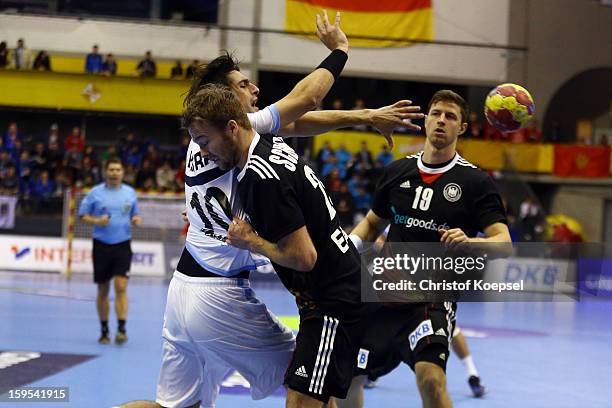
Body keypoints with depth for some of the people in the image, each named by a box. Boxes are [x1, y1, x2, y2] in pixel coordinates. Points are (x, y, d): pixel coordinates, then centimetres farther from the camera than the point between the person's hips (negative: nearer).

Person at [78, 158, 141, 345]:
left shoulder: (130, 192, 7)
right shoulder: (95, 193, 0)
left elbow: (135, 214, 17)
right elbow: (83, 215, 3)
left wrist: (136, 220, -6)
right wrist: (97, 221, -16)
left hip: (122, 245, 0)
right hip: (102, 245, 0)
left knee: (121, 287, -13)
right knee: (103, 290, 7)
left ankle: (121, 329, -14)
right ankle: (104, 330, 18)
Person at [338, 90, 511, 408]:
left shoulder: (475, 181, -4)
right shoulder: (397, 171, 8)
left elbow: (503, 241, -12)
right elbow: (373, 223, 21)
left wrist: (470, 242, -33)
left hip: (434, 296, -5)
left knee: (430, 378, -27)